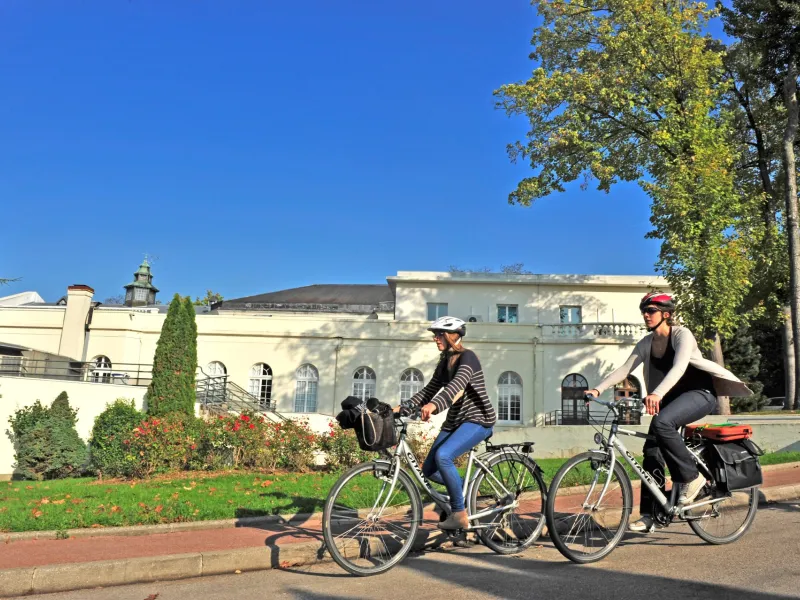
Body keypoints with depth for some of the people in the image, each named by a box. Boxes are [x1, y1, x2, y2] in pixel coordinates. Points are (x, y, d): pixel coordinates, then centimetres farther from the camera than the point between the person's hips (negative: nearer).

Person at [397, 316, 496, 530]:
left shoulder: (467, 357, -15)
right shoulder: (444, 361, 9)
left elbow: (457, 384, -34)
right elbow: (430, 389, 9)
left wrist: (433, 405, -51)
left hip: (478, 419, -8)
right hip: (455, 420, 8)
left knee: (443, 456, -30)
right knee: (429, 469, 0)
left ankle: (460, 514, -15)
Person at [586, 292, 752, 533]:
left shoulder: (681, 334, -16)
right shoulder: (646, 343, 2)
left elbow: (679, 367, -33)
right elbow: (624, 369, -3)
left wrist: (657, 393, -49)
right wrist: (598, 389, -18)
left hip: (700, 393, -7)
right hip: (672, 396, 7)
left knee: (661, 423, -33)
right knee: (652, 450, -4)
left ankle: (691, 477, -14)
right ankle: (649, 515, 3)